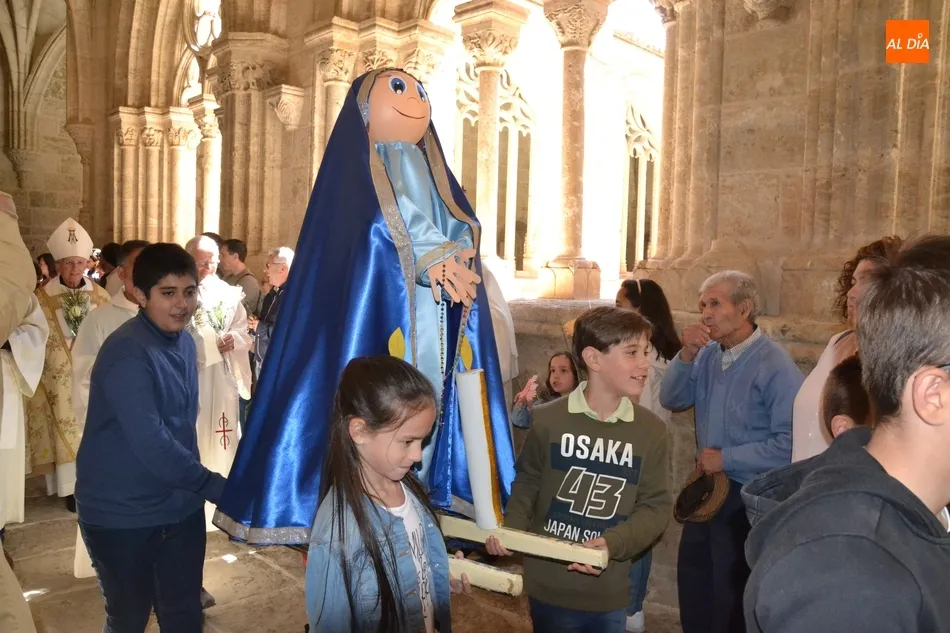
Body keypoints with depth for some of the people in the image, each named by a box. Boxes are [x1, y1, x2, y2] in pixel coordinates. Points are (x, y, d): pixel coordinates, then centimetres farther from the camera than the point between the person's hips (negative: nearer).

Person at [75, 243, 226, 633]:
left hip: (180, 506, 6)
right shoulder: (126, 354, -21)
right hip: (121, 515, -6)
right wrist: (218, 488, -26)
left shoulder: (184, 341, 4)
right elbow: (152, 445, -29)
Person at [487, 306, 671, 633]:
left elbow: (657, 505, -4)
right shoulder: (547, 419, -8)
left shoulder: (652, 430, -3)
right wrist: (511, 527, -12)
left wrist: (614, 543, -19)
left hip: (609, 593, 2)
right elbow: (526, 483, 4)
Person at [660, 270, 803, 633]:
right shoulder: (708, 355, -1)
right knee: (693, 586, 23)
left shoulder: (775, 366, -22)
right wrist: (686, 355, -17)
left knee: (730, 599, 14)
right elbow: (671, 400, -2)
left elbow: (790, 443, -27)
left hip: (748, 497, -6)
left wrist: (725, 459, -20)